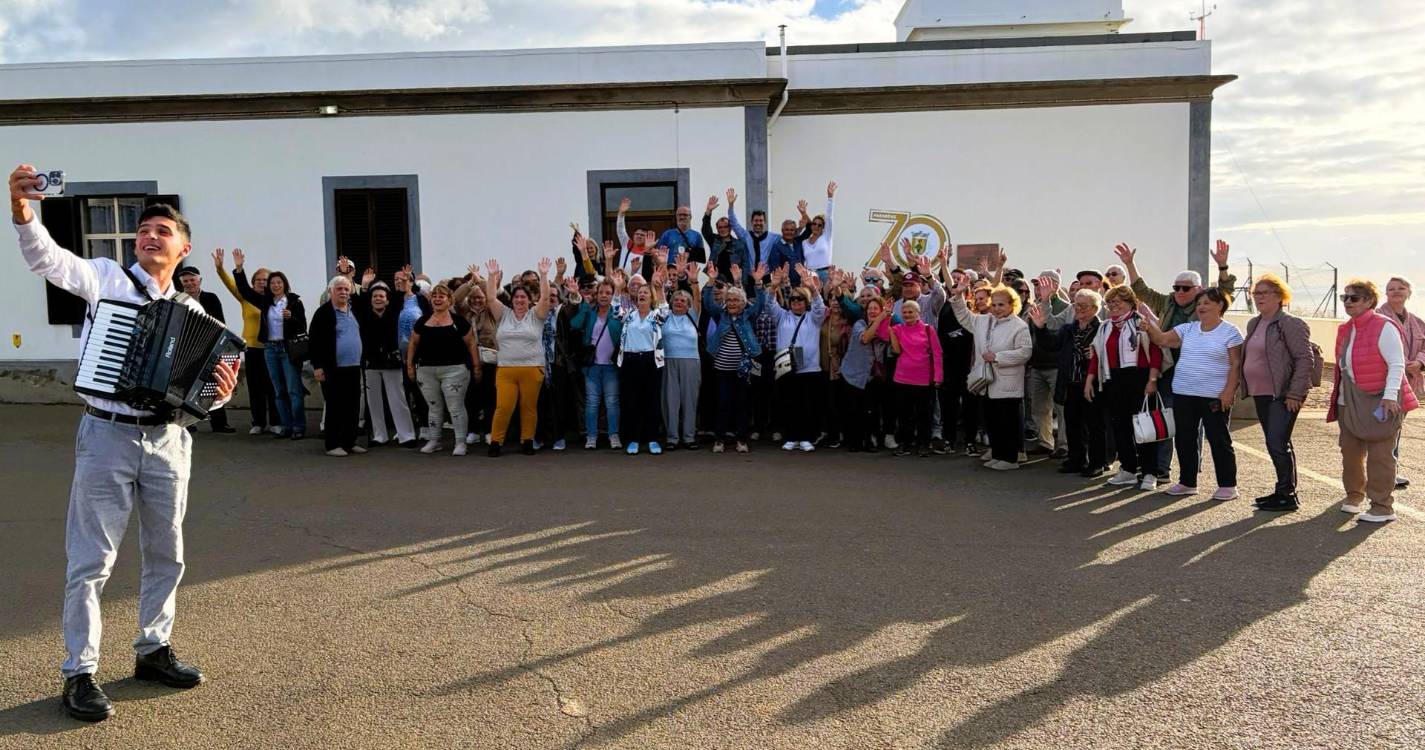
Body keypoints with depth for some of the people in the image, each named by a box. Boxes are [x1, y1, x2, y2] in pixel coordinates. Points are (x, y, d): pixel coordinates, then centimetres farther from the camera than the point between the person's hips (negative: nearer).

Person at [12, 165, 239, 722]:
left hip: (168, 439, 4)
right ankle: (79, 673, 11)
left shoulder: (192, 311, 10)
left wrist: (220, 393, -15)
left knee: (166, 553, 13)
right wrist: (22, 211, -33)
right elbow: (49, 259, -15)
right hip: (107, 435, -4)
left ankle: (152, 650, 30)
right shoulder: (107, 278, 2)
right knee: (91, 560, 0)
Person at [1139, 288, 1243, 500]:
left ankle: (1228, 485, 11)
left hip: (1215, 396, -5)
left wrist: (1229, 391, -15)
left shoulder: (1230, 332, -4)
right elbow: (1162, 340, 5)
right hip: (1184, 394, 6)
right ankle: (1187, 483, 22)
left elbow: (1236, 364, -7)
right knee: (1184, 439, 11)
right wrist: (1149, 329, -15)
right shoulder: (1187, 329, 10)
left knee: (1219, 440, 0)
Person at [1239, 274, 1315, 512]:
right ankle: (1284, 490, 23)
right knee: (1276, 445, 14)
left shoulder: (1291, 324, -11)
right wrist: (1242, 386, 14)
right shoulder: (1253, 324, 14)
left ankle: (1287, 496, 0)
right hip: (1260, 394, 8)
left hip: (1282, 395, -8)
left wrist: (1295, 393, -19)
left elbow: (1305, 359, -15)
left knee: (1277, 444, -9)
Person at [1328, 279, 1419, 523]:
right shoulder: (1345, 330, 11)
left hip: (1380, 400, -7)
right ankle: (1354, 495, 30)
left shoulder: (1384, 327, -12)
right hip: (1351, 401, 7)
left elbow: (1397, 364, -16)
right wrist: (1341, 398, 16)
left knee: (1379, 454, -2)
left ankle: (1382, 507, 6)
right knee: (1350, 450, 12)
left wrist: (1390, 396, -23)